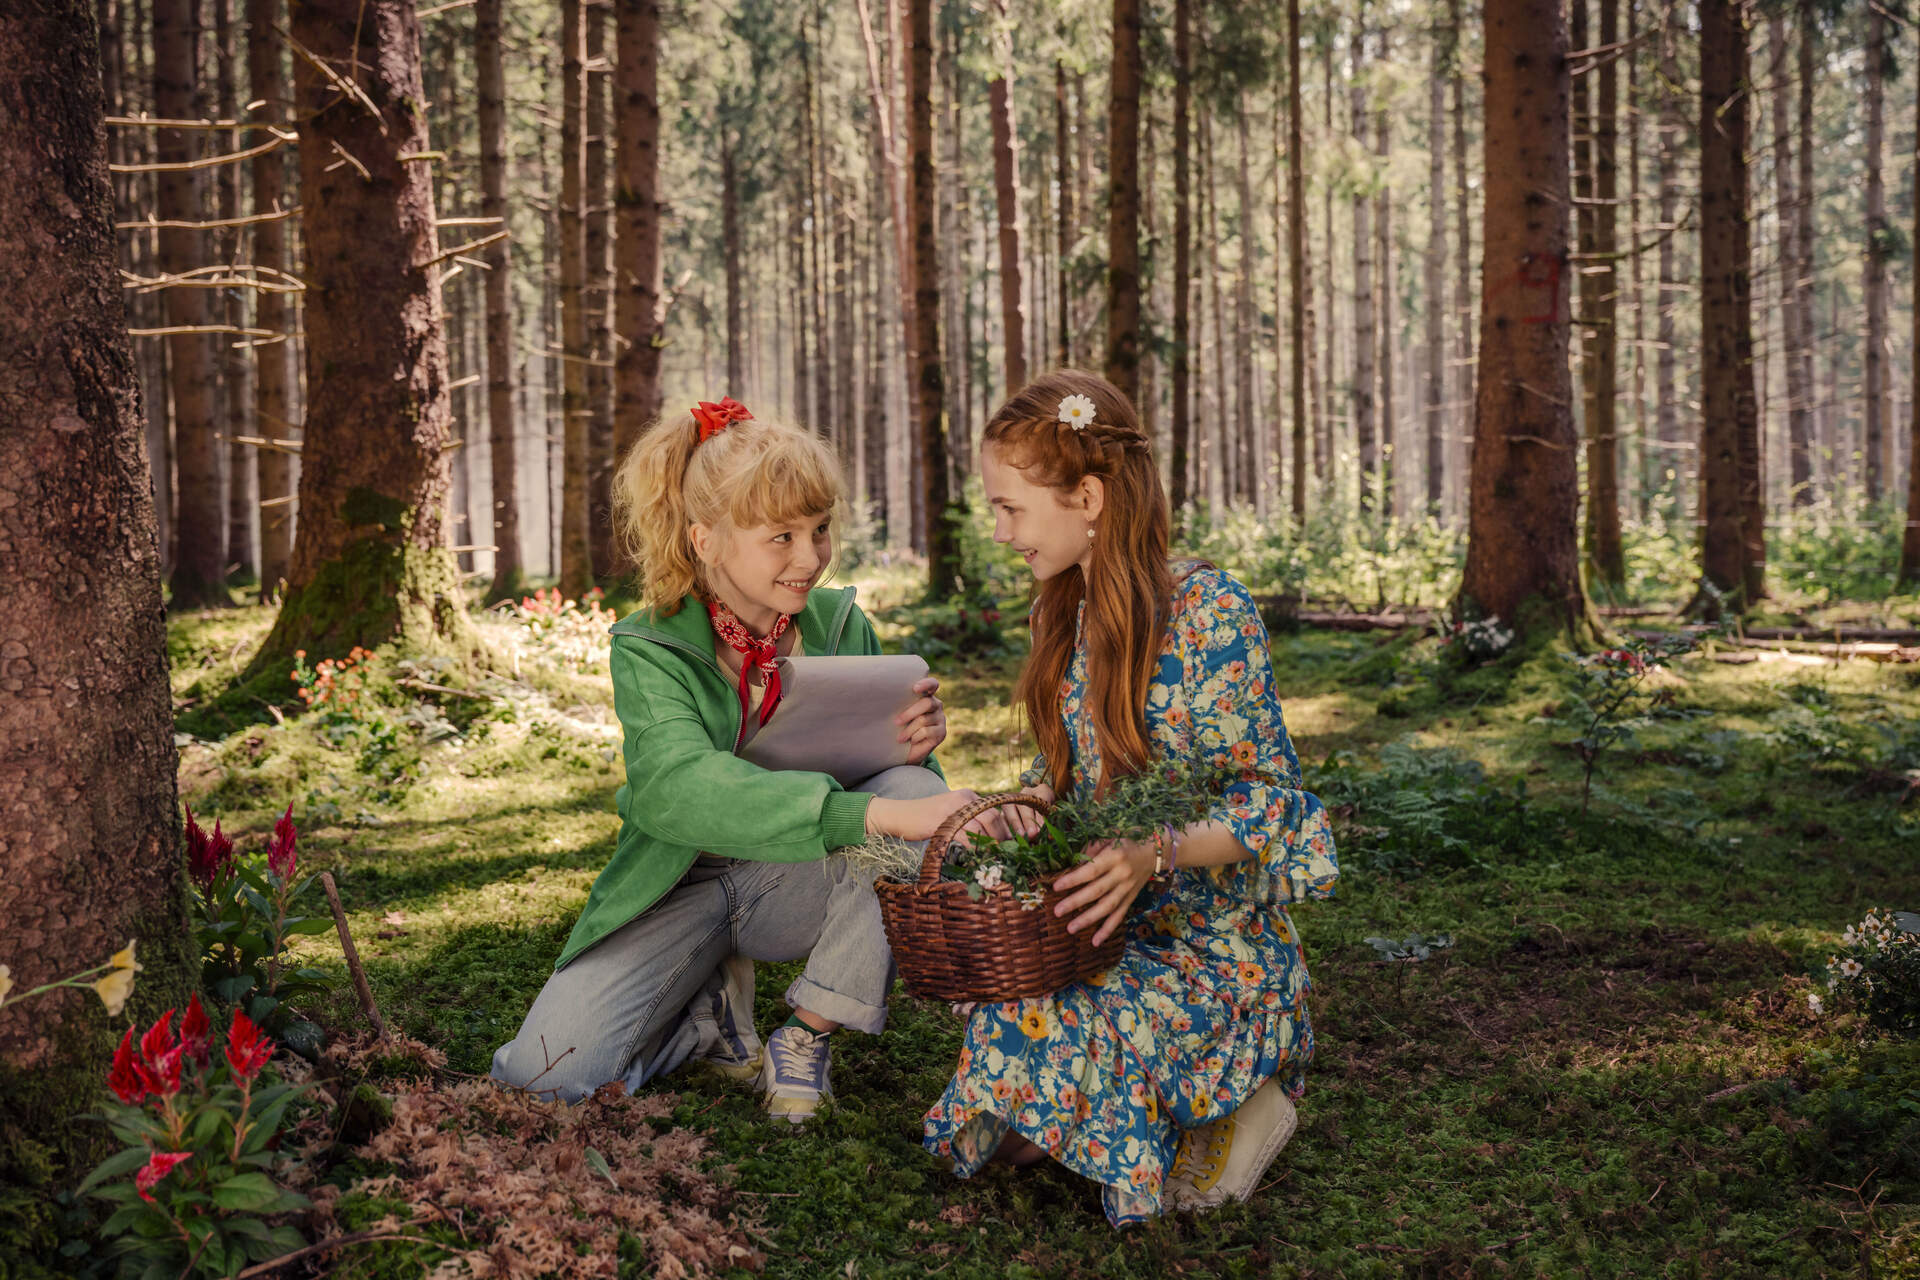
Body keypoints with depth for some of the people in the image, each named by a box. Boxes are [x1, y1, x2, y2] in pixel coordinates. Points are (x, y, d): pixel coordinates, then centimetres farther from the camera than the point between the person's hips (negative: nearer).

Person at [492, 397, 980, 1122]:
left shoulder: (842, 625, -2)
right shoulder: (650, 650, -15)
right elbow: (685, 787, -36)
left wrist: (912, 747, -22)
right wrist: (877, 815, -50)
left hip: (800, 886, 3)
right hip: (681, 891, -2)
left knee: (915, 787, -27)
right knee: (545, 1070, -24)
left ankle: (808, 1035, -12)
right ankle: (712, 1013, 8)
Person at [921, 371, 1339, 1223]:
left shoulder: (1209, 612, -14)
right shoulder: (1067, 613, 9)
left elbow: (1265, 797, -14)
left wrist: (1157, 851, -32)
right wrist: (1034, 800, -6)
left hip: (1212, 936, -7)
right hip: (1099, 913, 7)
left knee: (1039, 1035, -29)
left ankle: (1243, 1100, -1)